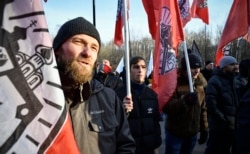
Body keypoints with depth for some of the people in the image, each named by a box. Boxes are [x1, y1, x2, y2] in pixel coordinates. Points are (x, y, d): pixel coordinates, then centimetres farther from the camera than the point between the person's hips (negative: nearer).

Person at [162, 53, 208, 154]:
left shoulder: (200, 84, 3)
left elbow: (203, 109, 11)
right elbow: (166, 107, -22)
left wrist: (204, 129, 11)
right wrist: (184, 100, -36)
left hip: (193, 133, 5)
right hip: (175, 133, -5)